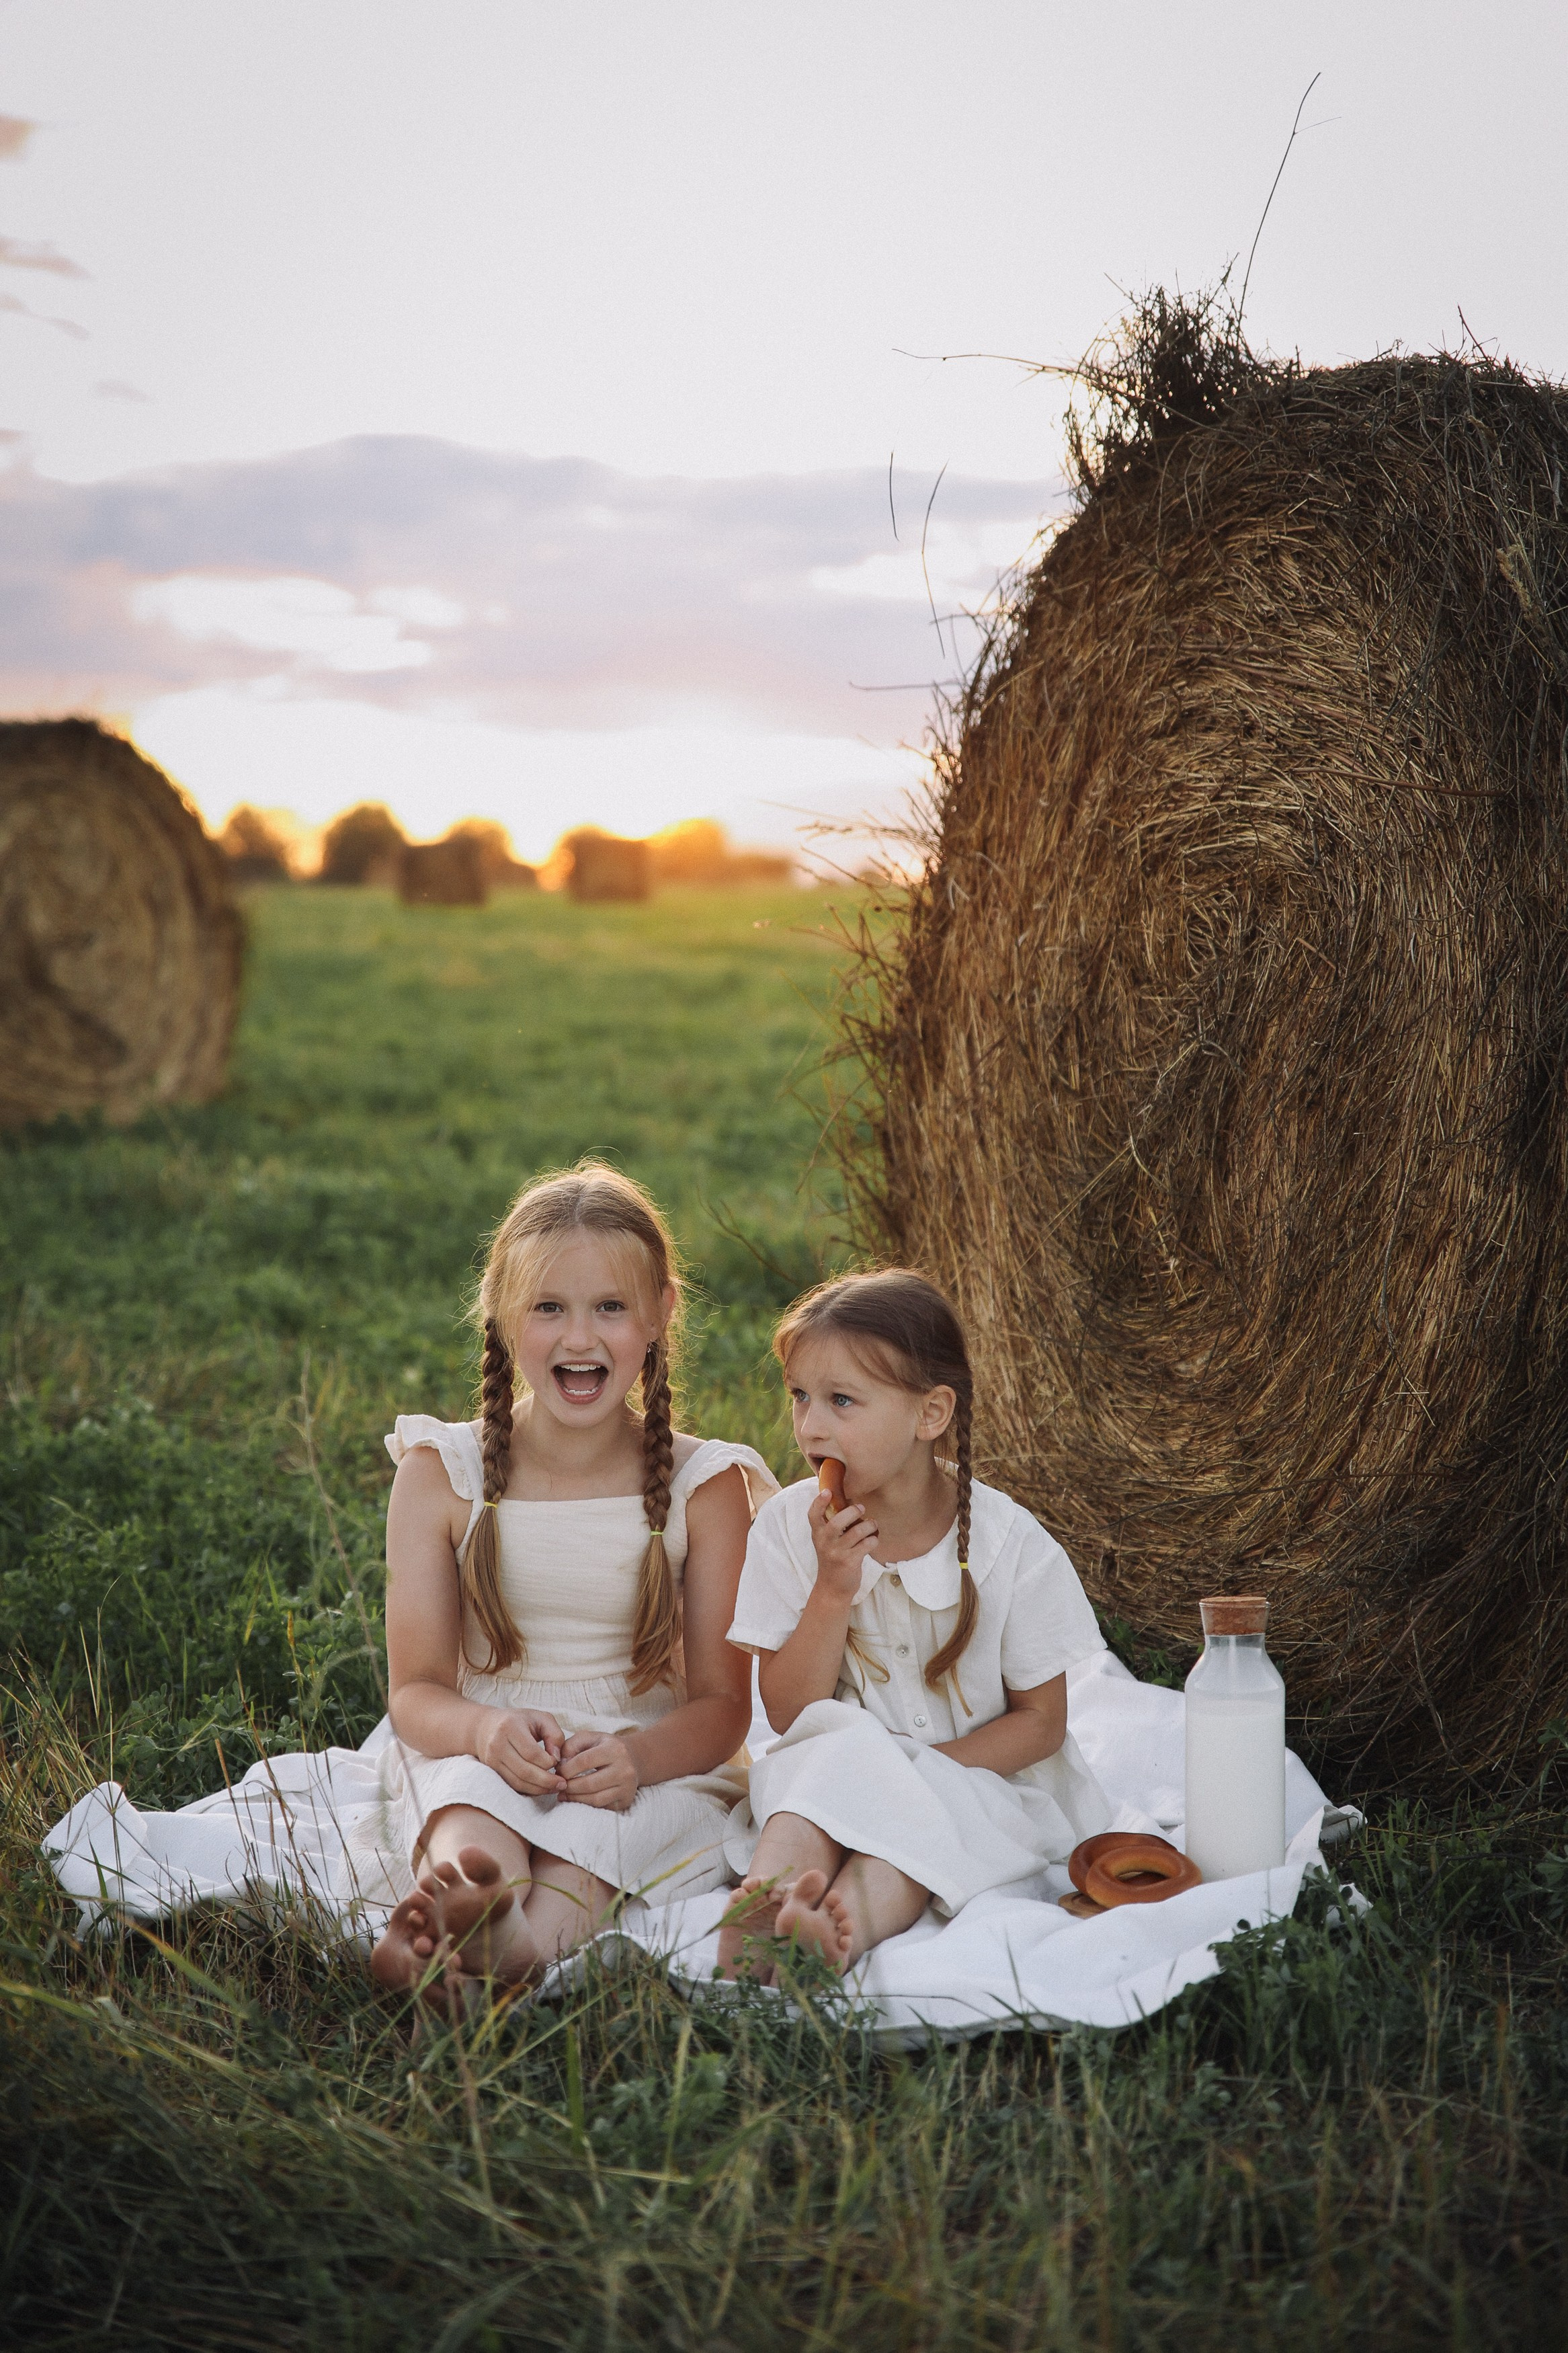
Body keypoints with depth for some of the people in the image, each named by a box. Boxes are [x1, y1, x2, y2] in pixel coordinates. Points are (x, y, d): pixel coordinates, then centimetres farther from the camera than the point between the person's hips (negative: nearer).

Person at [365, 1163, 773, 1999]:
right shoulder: (442, 1474, 0)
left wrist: (637, 1754, -25)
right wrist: (486, 1729, -28)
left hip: (650, 1772, 0)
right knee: (474, 1775, -35)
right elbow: (416, 1689, -3)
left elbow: (722, 1703, -2)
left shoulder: (702, 1486, -1)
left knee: (607, 1810, -35)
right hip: (474, 1763, 0)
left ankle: (530, 1938, -61)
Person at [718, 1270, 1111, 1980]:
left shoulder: (1010, 1546, -11)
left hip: (984, 1781, -1)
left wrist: (923, 1765, -20)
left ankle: (844, 1925, -58)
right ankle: (763, 1903, -55)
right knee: (826, 1757, -31)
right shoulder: (789, 1528, -5)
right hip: (830, 1780, 2)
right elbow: (789, 1714, -5)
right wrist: (833, 1591, -20)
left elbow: (1040, 1722, -5)